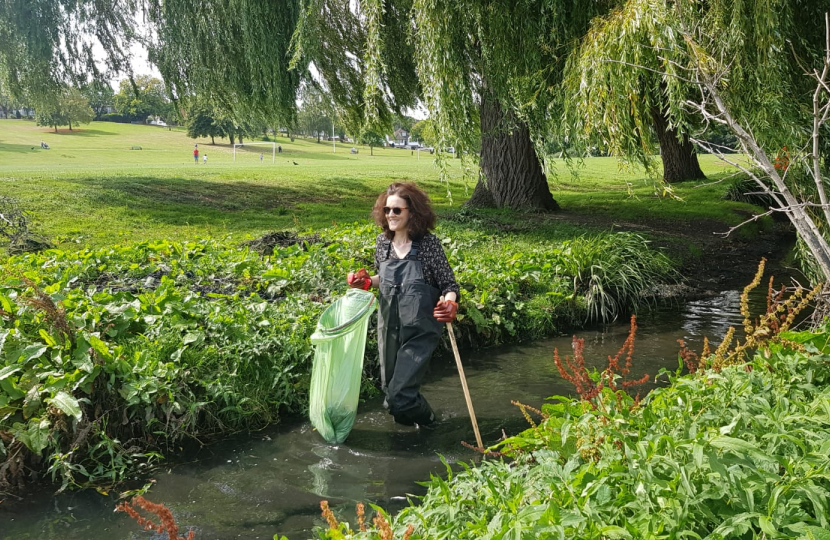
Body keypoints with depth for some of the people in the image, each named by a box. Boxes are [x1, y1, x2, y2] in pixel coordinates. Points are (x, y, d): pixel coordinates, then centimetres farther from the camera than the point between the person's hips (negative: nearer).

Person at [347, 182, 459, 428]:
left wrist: (449, 304, -30)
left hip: (420, 330, -6)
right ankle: (408, 416, 48)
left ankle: (426, 419, 26)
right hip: (389, 326, 6)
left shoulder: (428, 243, -14)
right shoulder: (383, 241, 1)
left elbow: (449, 284, -9)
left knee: (399, 394, -7)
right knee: (390, 386, 17)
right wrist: (366, 282, -2)